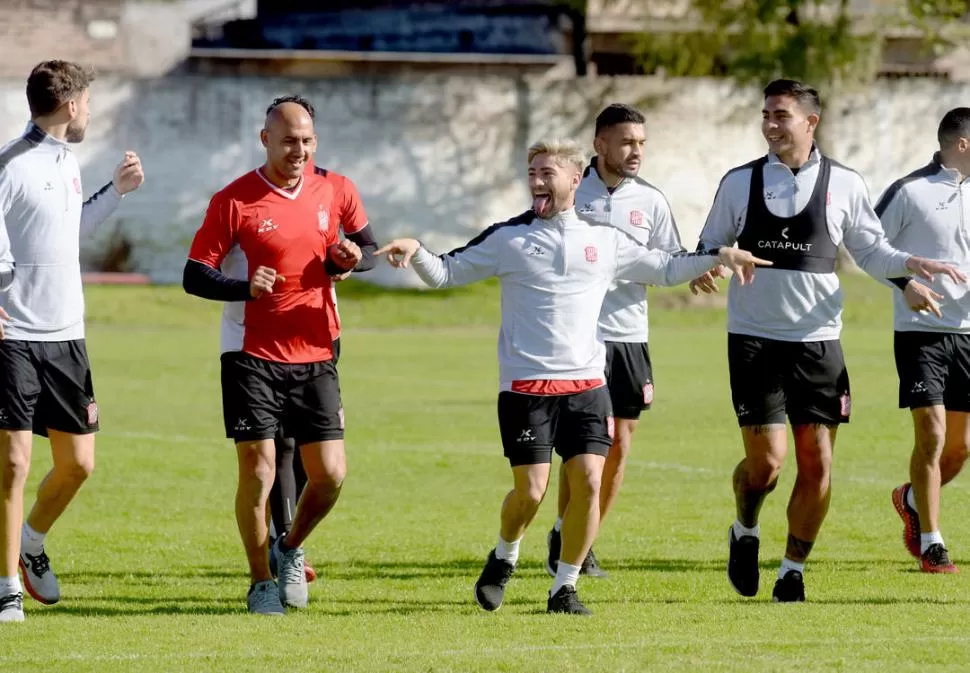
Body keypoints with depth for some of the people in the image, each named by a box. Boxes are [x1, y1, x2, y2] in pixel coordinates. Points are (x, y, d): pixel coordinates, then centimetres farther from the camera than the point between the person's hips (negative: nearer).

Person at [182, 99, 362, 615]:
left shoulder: (328, 191, 8)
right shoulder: (235, 200, -6)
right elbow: (194, 275, -7)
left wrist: (343, 259, -1)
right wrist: (244, 288, -25)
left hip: (315, 356, 4)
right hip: (255, 358, -4)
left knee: (330, 475, 0)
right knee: (258, 472, -6)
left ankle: (291, 550, 28)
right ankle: (261, 583, 12)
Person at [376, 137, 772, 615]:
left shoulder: (604, 240, 10)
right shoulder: (508, 238, 3)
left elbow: (665, 269, 21)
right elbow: (445, 273, 4)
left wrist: (717, 255, 11)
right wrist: (416, 252, -15)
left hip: (586, 383, 2)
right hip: (525, 385, -2)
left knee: (589, 482, -9)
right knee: (530, 491, -8)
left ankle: (564, 587, 5)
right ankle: (504, 557, 24)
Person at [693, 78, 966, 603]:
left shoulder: (842, 184, 4)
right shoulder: (739, 182, 4)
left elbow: (870, 251, 12)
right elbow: (710, 245, 12)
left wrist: (911, 264, -7)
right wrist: (704, 268, -11)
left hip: (817, 340, 1)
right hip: (753, 338, -1)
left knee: (816, 462, -1)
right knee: (765, 460, -9)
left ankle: (792, 573, 13)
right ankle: (744, 534, 23)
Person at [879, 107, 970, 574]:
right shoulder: (910, 192, -8)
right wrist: (906, 284, -15)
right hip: (920, 331, -6)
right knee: (932, 435, -12)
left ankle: (912, 500, 36)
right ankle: (931, 545, -2)